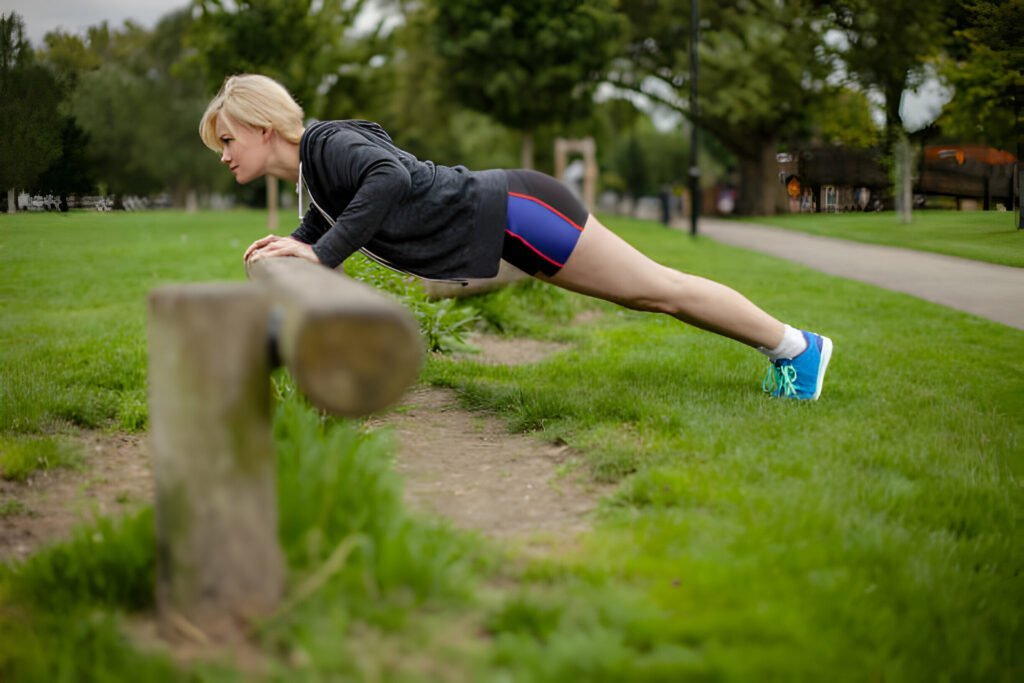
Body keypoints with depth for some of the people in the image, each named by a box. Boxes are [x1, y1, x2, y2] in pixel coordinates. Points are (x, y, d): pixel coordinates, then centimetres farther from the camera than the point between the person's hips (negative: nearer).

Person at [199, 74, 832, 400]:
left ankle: (796, 345, 14)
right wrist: (289, 244, 8)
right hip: (503, 227, 9)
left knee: (656, 288, 1)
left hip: (511, 213, -9)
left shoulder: (327, 144, -19)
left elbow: (390, 176, -38)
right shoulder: (311, 174, 10)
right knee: (649, 294, 15)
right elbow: (324, 226, 29)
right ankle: (784, 348, 25)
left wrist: (322, 253, -33)